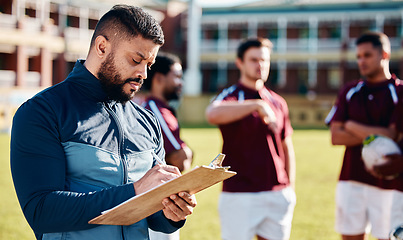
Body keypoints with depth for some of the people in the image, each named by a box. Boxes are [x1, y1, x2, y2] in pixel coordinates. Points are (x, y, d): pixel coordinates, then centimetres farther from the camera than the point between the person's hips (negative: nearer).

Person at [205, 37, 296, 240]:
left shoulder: (278, 102, 15)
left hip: (278, 194, 5)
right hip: (239, 195, -5)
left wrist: (290, 188, 15)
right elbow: (212, 114, -29)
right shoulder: (231, 96, -3)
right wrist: (257, 105, -31)